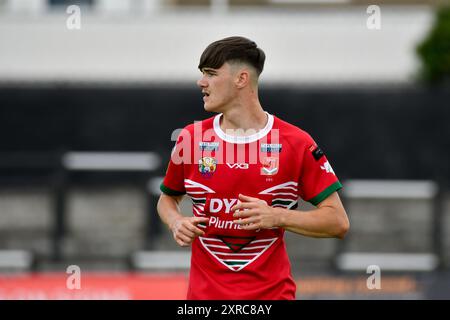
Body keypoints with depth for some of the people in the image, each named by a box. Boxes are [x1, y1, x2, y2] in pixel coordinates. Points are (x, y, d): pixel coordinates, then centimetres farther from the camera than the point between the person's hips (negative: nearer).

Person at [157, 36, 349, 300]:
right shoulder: (191, 138, 3)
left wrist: (277, 217, -17)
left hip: (273, 292, -2)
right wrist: (176, 222, -1)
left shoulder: (296, 143, -5)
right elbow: (168, 197, 21)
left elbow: (338, 222, -5)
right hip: (205, 293, 2)